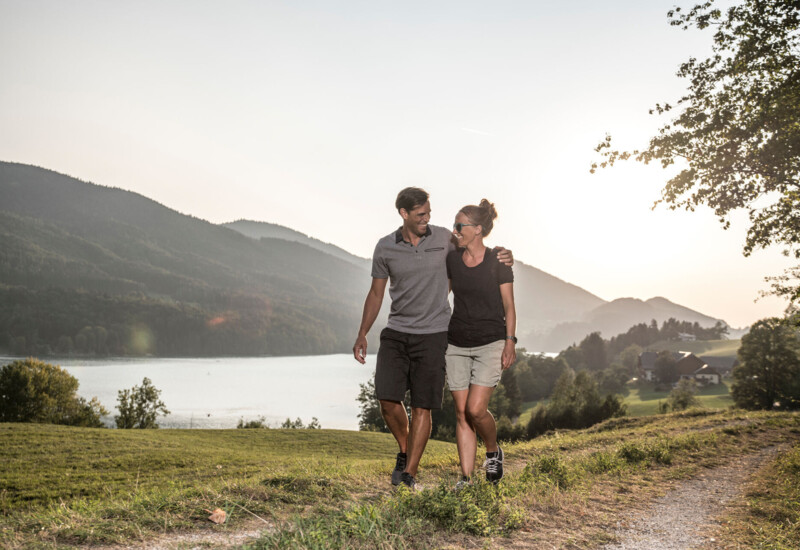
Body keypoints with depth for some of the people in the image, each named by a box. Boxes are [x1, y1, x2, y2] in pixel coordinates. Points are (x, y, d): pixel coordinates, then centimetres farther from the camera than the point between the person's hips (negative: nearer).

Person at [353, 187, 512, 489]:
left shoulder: (444, 238, -2)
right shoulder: (385, 248, 0)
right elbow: (376, 294, 8)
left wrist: (502, 257, -6)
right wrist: (362, 335, 2)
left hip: (432, 335, -1)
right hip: (396, 333, 1)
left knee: (421, 407, -2)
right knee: (388, 398, -10)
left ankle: (409, 475, 10)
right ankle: (405, 449, 19)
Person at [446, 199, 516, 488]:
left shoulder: (498, 262, -6)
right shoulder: (452, 259, 4)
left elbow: (509, 306, -2)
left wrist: (510, 343, -10)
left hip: (491, 343, -4)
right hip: (457, 344, 4)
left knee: (476, 409, -13)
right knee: (461, 412, 2)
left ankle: (493, 451, 16)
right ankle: (466, 477, 9)